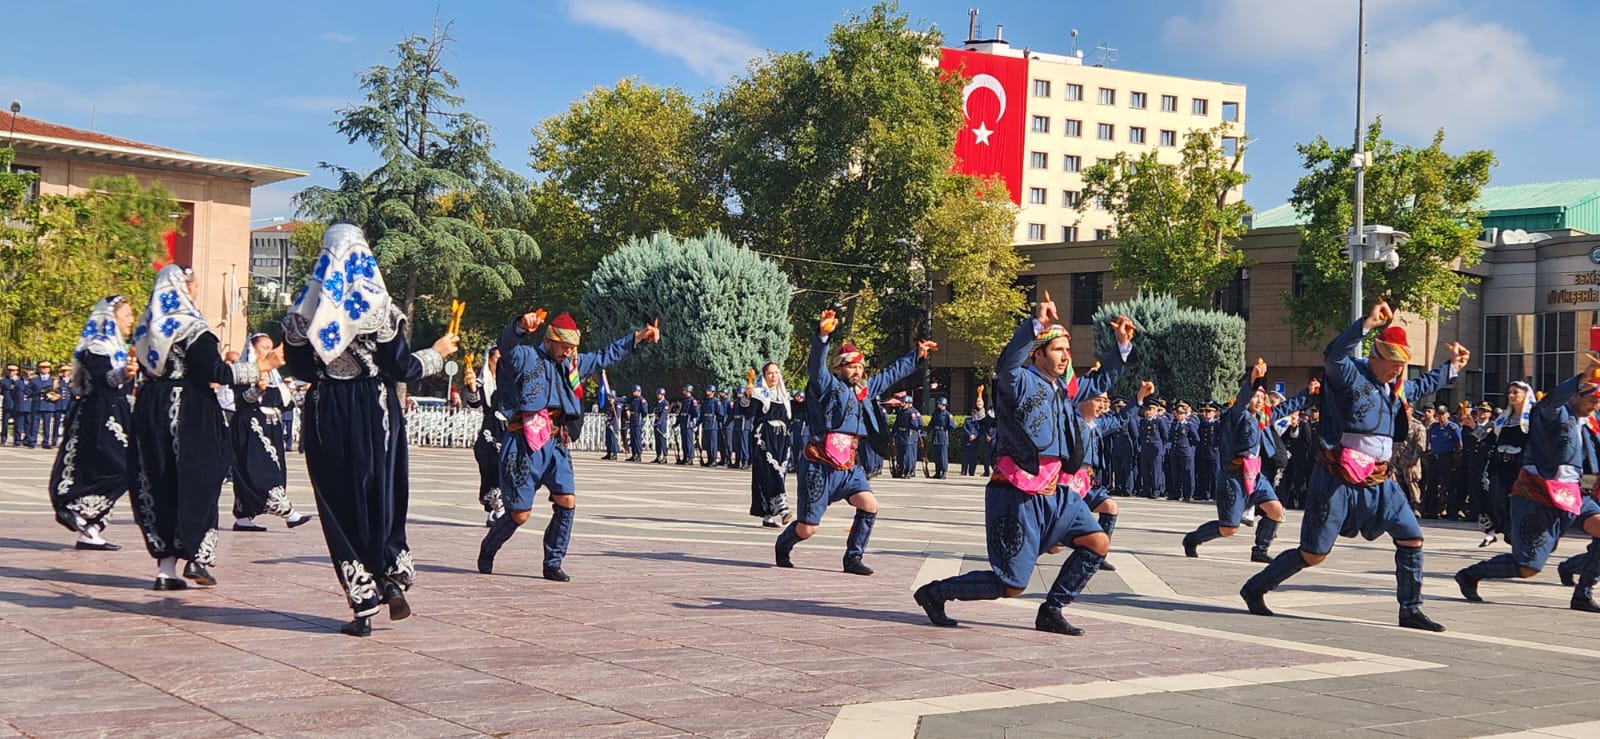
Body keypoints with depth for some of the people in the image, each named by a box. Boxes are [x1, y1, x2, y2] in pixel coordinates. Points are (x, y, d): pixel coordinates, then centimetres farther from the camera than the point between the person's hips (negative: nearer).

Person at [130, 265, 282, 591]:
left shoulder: (146, 328, 10)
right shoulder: (192, 328, -11)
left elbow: (146, 369, 17)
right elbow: (215, 372, -17)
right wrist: (257, 368, -11)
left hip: (150, 412, 6)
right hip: (189, 413, -6)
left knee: (156, 482, 7)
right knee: (197, 481, 3)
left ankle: (165, 565, 7)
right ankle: (195, 554, -1)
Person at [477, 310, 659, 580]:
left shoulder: (572, 364, 17)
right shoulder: (524, 357, -5)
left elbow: (606, 356, 27)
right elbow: (506, 343, -28)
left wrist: (639, 337, 24)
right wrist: (522, 325, -50)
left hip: (554, 445, 6)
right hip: (524, 445, -6)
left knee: (567, 502, -8)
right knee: (520, 514, -2)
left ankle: (553, 564, 6)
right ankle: (487, 551, 26)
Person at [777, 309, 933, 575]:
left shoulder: (865, 390, 14)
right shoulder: (827, 386, -6)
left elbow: (892, 374, 26)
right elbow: (816, 365, -26)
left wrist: (917, 354, 29)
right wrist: (823, 335, -43)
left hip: (846, 468, 7)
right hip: (818, 467, -7)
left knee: (869, 505, -15)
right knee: (807, 528, -4)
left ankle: (853, 558, -2)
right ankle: (782, 546, 30)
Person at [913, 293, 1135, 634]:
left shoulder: (1064, 387, 15)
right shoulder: (1020, 382, -10)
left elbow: (1099, 382, 32)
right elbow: (1007, 364, -34)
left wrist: (1123, 345, 20)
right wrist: (1036, 323, -44)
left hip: (1055, 492, 9)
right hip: (1019, 495, -9)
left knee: (1098, 543, 1)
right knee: (1010, 586, -6)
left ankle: (1051, 611, 12)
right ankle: (935, 593, 13)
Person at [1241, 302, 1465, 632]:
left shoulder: (1396, 388, 15)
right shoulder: (1349, 375, -11)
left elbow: (1420, 387, 38)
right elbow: (1335, 356, -34)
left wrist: (1452, 367, 40)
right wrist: (1368, 323, -40)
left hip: (1378, 483, 8)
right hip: (1338, 481, -8)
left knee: (1412, 538, 0)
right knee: (1313, 554, -3)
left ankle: (1410, 610, 13)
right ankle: (1255, 589, 13)